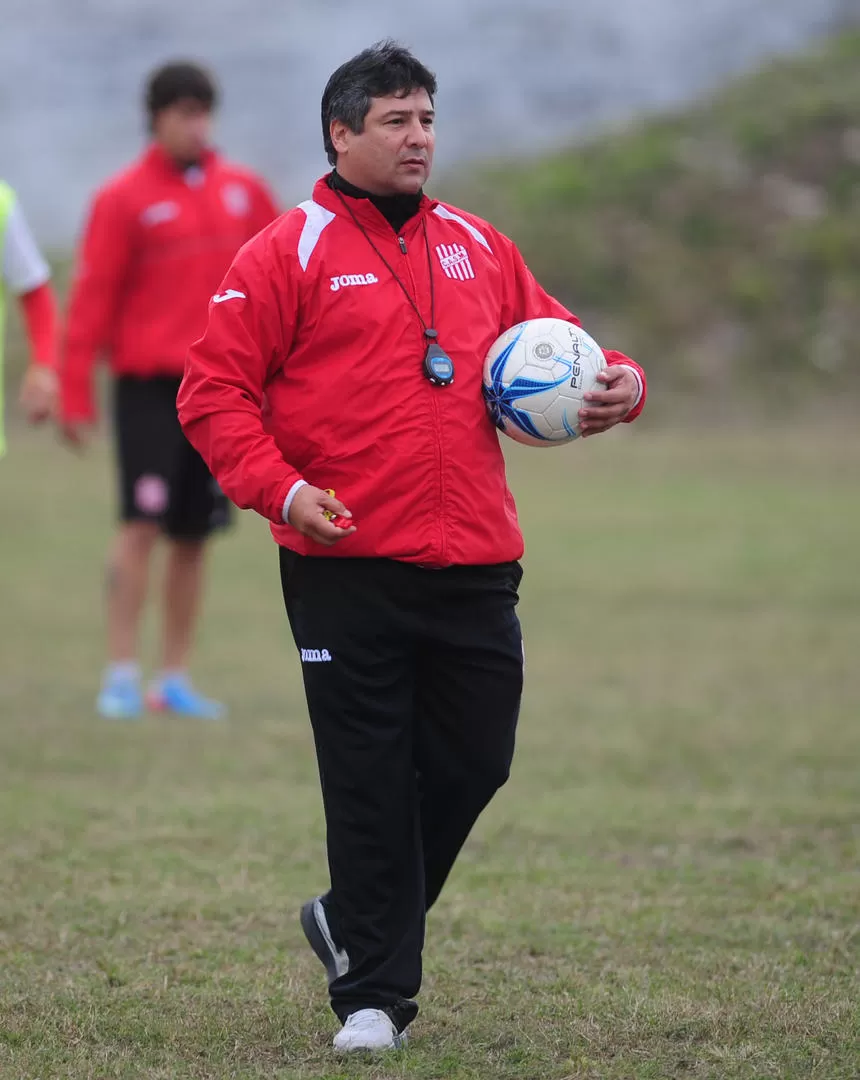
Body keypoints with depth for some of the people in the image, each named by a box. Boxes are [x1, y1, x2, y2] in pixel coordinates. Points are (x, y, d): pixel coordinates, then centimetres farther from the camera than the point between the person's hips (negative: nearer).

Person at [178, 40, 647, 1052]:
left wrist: (616, 382, 1)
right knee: (370, 784, -2)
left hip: (473, 566, 5)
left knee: (473, 765, 7)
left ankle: (355, 921, 29)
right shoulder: (288, 254, -1)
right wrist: (279, 485, -16)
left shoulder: (476, 248, 15)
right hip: (347, 566, -5)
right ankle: (372, 994, 8)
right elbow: (214, 390, -3)